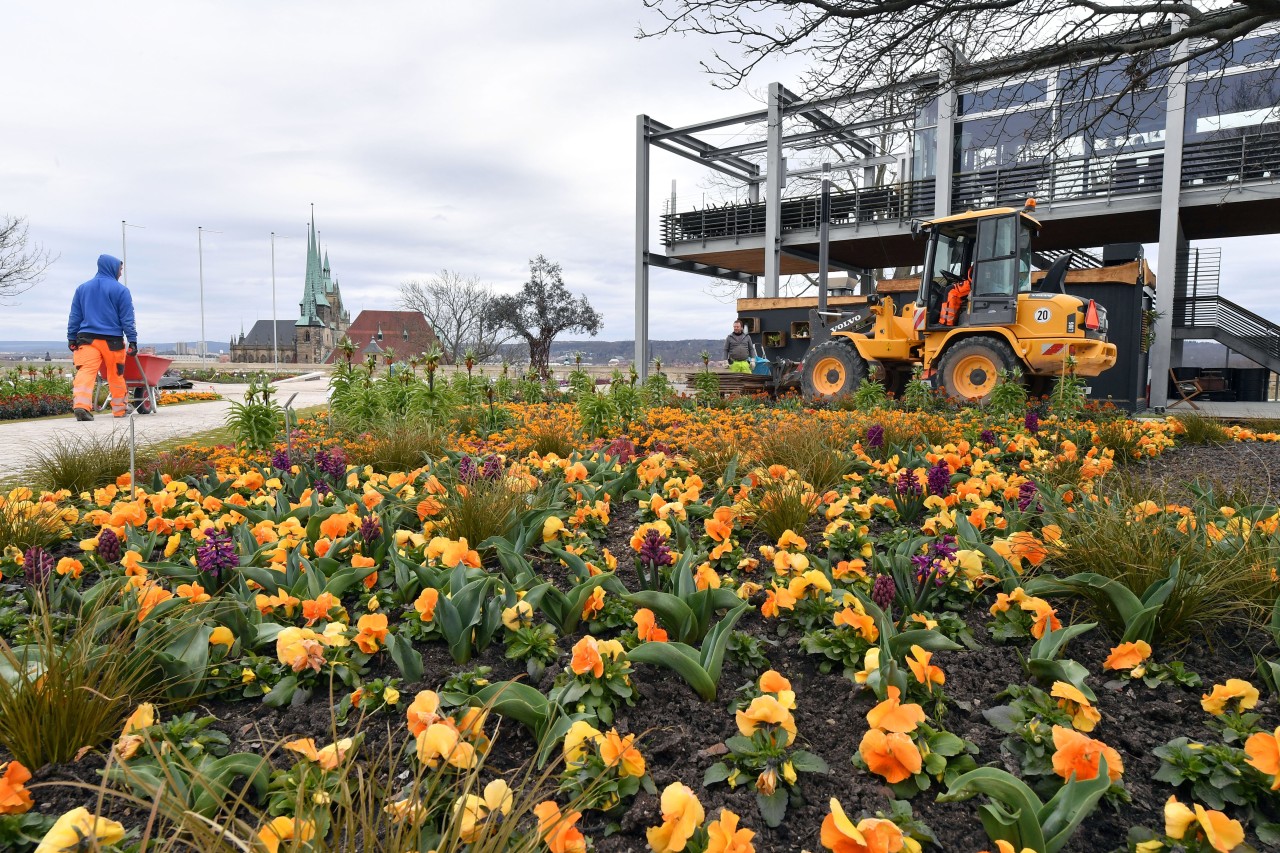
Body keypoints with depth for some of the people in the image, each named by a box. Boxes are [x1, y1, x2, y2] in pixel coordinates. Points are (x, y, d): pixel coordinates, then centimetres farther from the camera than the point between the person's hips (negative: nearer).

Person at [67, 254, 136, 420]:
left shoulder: (82, 288, 13)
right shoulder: (121, 290, 0)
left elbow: (74, 316, 15)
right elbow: (127, 318, -2)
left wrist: (72, 338, 18)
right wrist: (133, 341, -2)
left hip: (87, 338, 2)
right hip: (112, 340, -2)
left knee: (85, 371, -9)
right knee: (116, 375, 11)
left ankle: (81, 404, -30)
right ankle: (119, 409, 22)